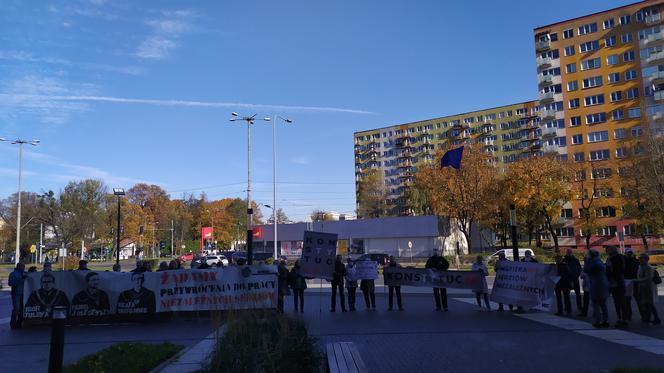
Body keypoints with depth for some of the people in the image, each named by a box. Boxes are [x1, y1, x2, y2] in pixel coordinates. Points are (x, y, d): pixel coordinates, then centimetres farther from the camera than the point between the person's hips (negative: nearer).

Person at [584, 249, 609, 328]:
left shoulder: (594, 263, -16)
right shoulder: (600, 262, 12)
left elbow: (585, 270, -13)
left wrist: (588, 261, -6)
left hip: (596, 286, -9)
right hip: (604, 285, 9)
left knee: (596, 305, -3)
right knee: (603, 304, 14)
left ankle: (597, 321, -4)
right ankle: (605, 320, 17)